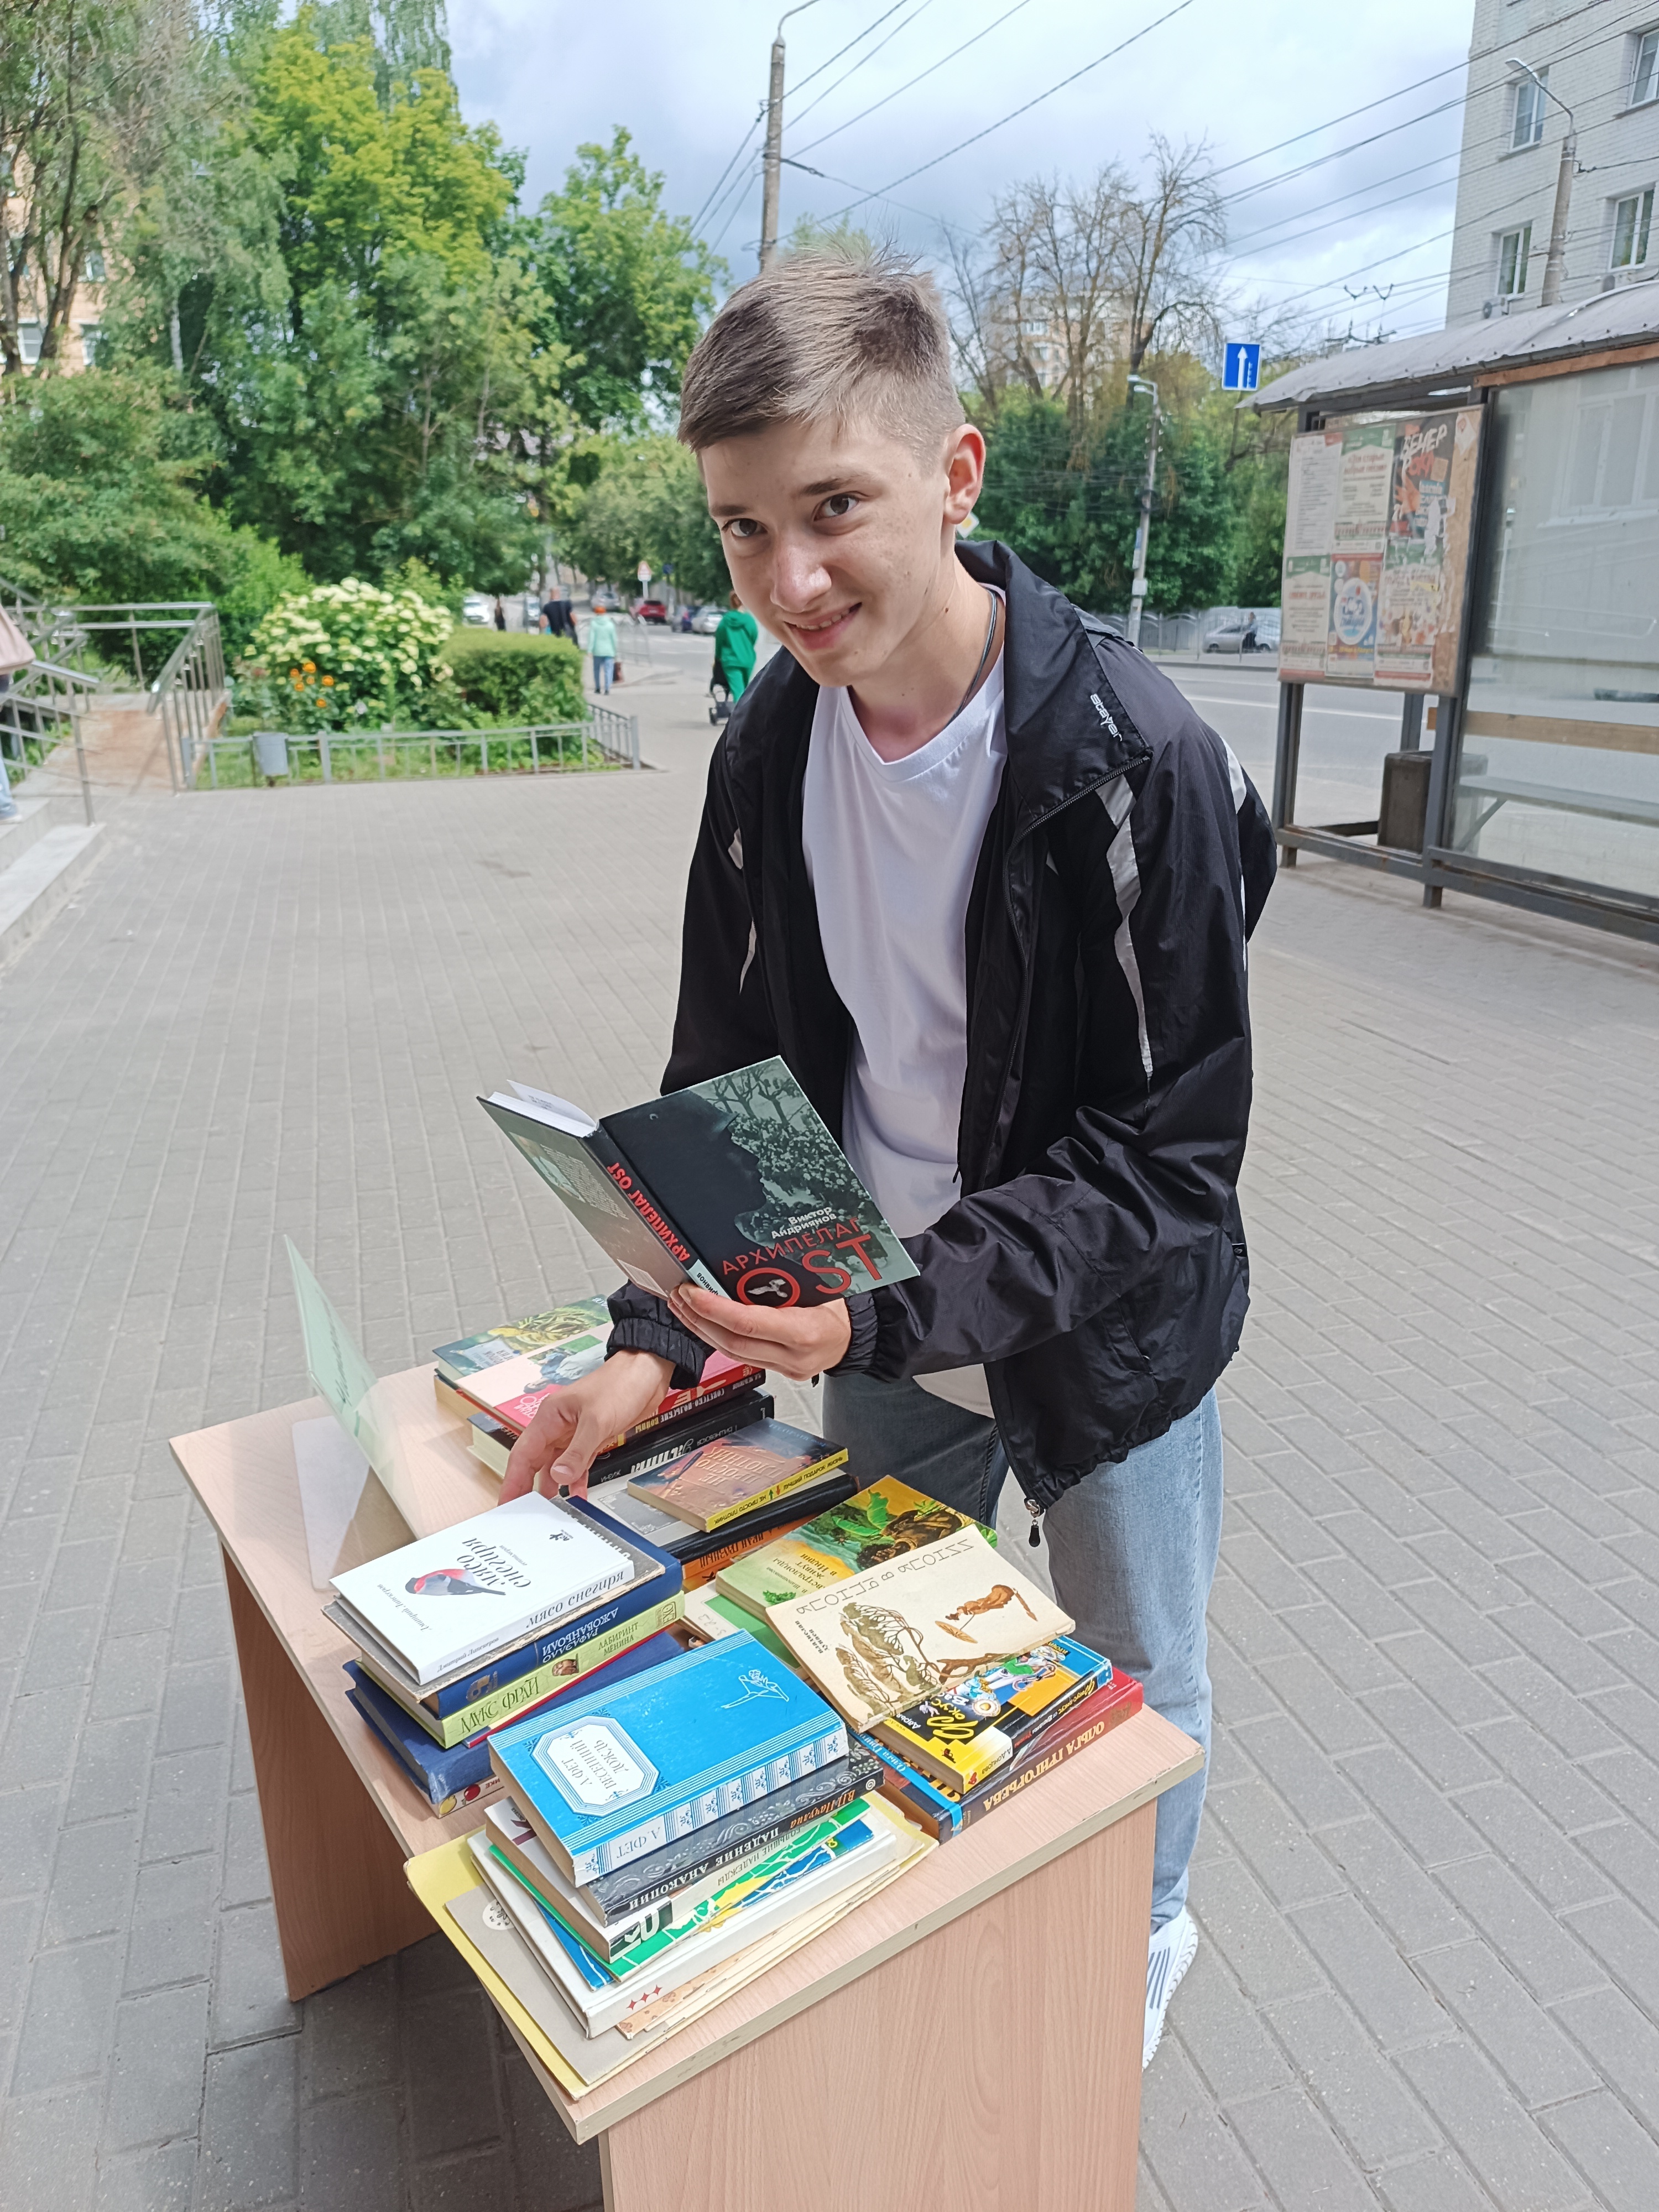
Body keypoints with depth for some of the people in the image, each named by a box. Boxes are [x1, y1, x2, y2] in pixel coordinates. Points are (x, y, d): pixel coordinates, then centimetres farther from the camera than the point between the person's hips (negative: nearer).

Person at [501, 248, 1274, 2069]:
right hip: (883, 1326, 5)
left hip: (1111, 1334, -4)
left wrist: (888, 1308, -35)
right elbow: (728, 1077, -4)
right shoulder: (770, 747, -10)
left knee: (1134, 1680, 20)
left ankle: (1142, 1937, 52)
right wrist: (657, 1336, -14)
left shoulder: (1134, 762, -27)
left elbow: (1173, 1158, -25)